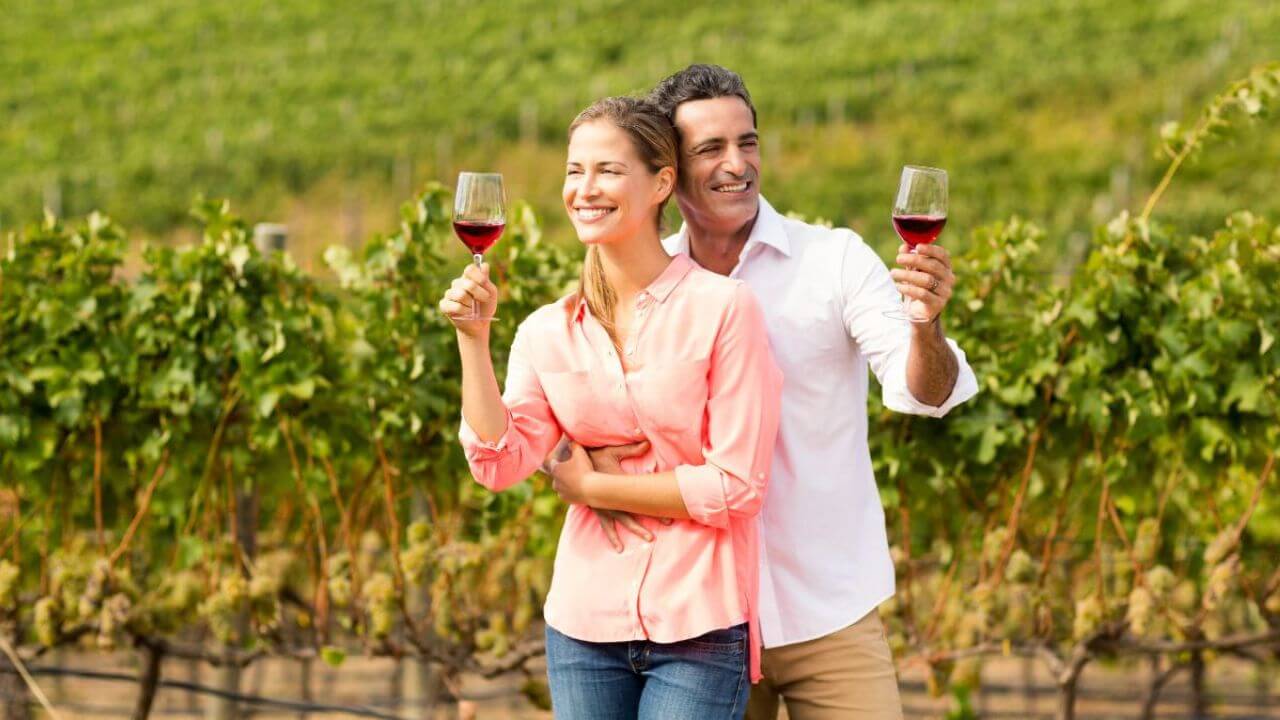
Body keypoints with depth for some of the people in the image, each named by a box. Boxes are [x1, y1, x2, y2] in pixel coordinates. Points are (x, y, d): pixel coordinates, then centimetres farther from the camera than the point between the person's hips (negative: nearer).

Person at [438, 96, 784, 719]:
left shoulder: (721, 308, -7)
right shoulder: (549, 332, 7)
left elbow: (736, 488, -10)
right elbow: (499, 464, -4)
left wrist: (593, 486, -6)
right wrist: (473, 339, -10)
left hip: (697, 628, -4)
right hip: (585, 625, 4)